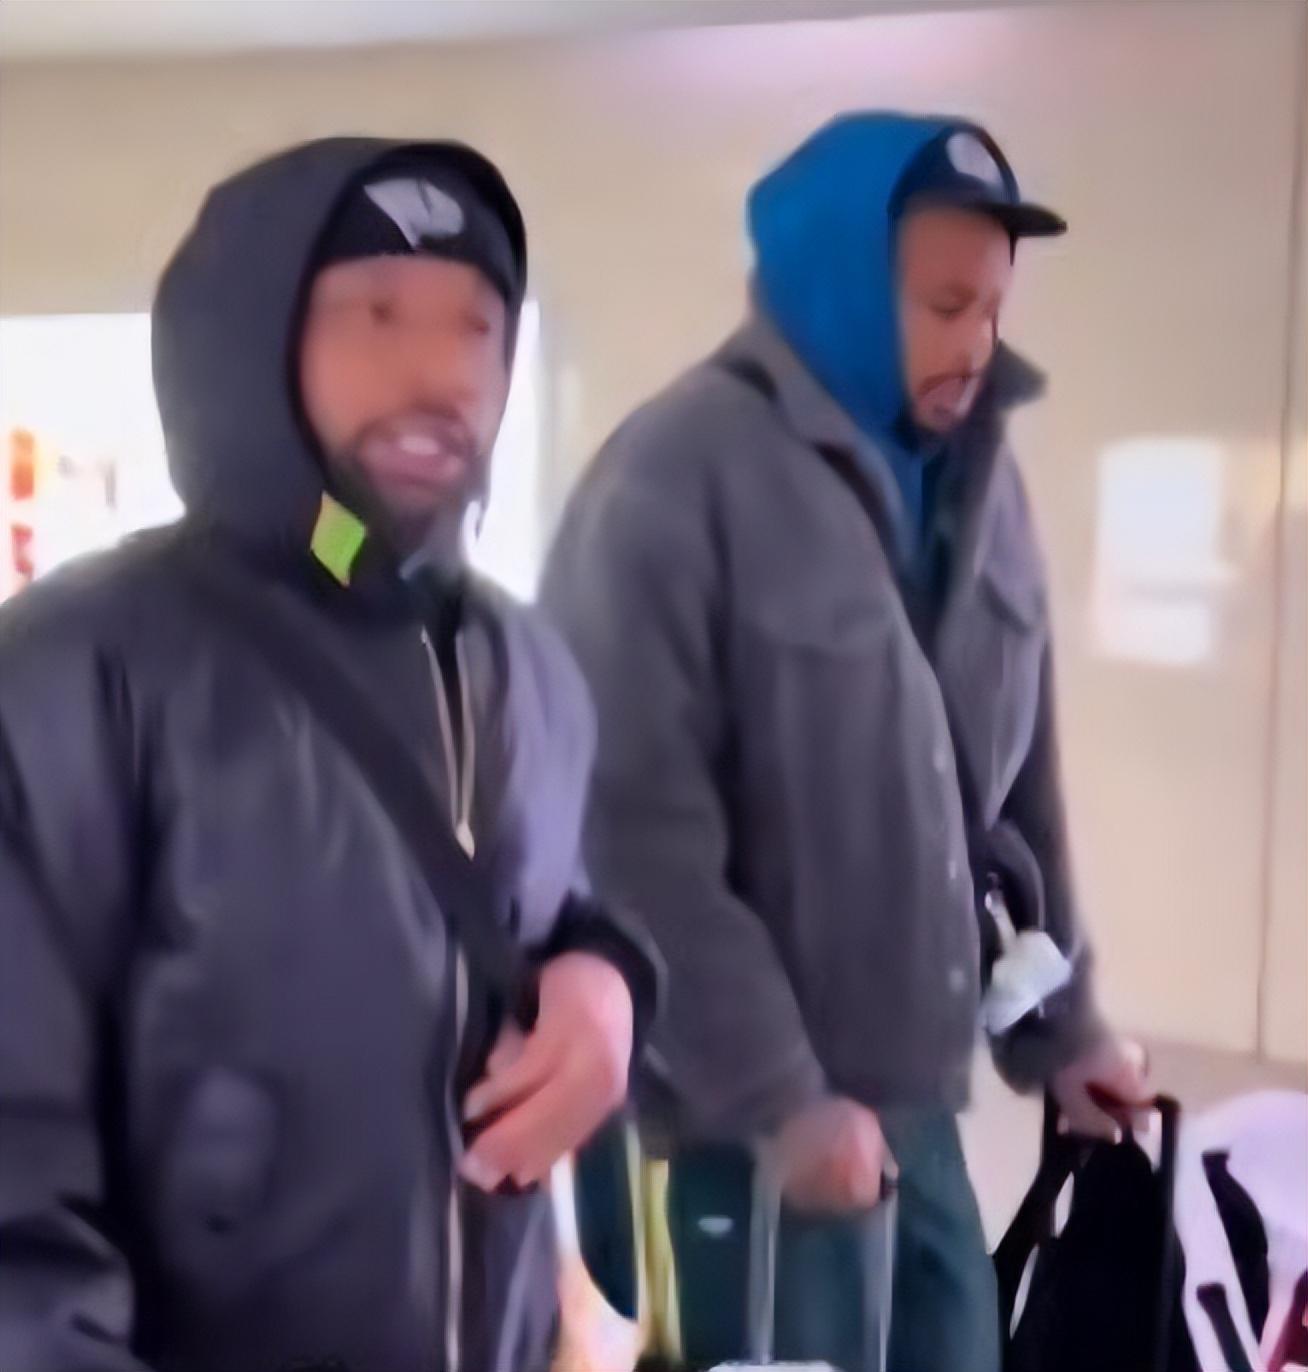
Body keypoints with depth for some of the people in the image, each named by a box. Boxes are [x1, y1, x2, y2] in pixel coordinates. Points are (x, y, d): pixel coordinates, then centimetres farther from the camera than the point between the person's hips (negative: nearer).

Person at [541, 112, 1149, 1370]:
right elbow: (636, 831, -18)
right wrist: (772, 1096, -17)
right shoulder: (677, 478, -14)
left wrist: (1059, 1026, 14)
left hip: (913, 1103, 7)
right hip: (735, 1116, -6)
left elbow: (1015, 780, 13)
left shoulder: (976, 478, 8)